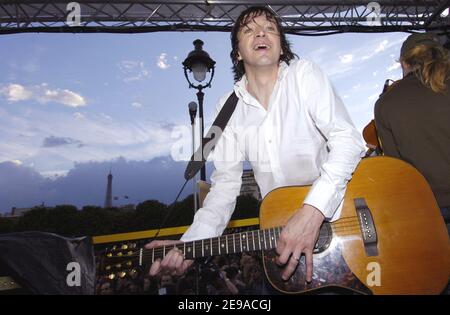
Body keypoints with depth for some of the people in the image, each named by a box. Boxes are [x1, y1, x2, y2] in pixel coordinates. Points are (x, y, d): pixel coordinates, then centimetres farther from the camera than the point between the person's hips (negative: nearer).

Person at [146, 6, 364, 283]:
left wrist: (313, 210, -28)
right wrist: (191, 243, -14)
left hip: (334, 214, -2)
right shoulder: (228, 107, 1)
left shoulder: (304, 74, -5)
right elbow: (226, 183, -1)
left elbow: (348, 139, -15)